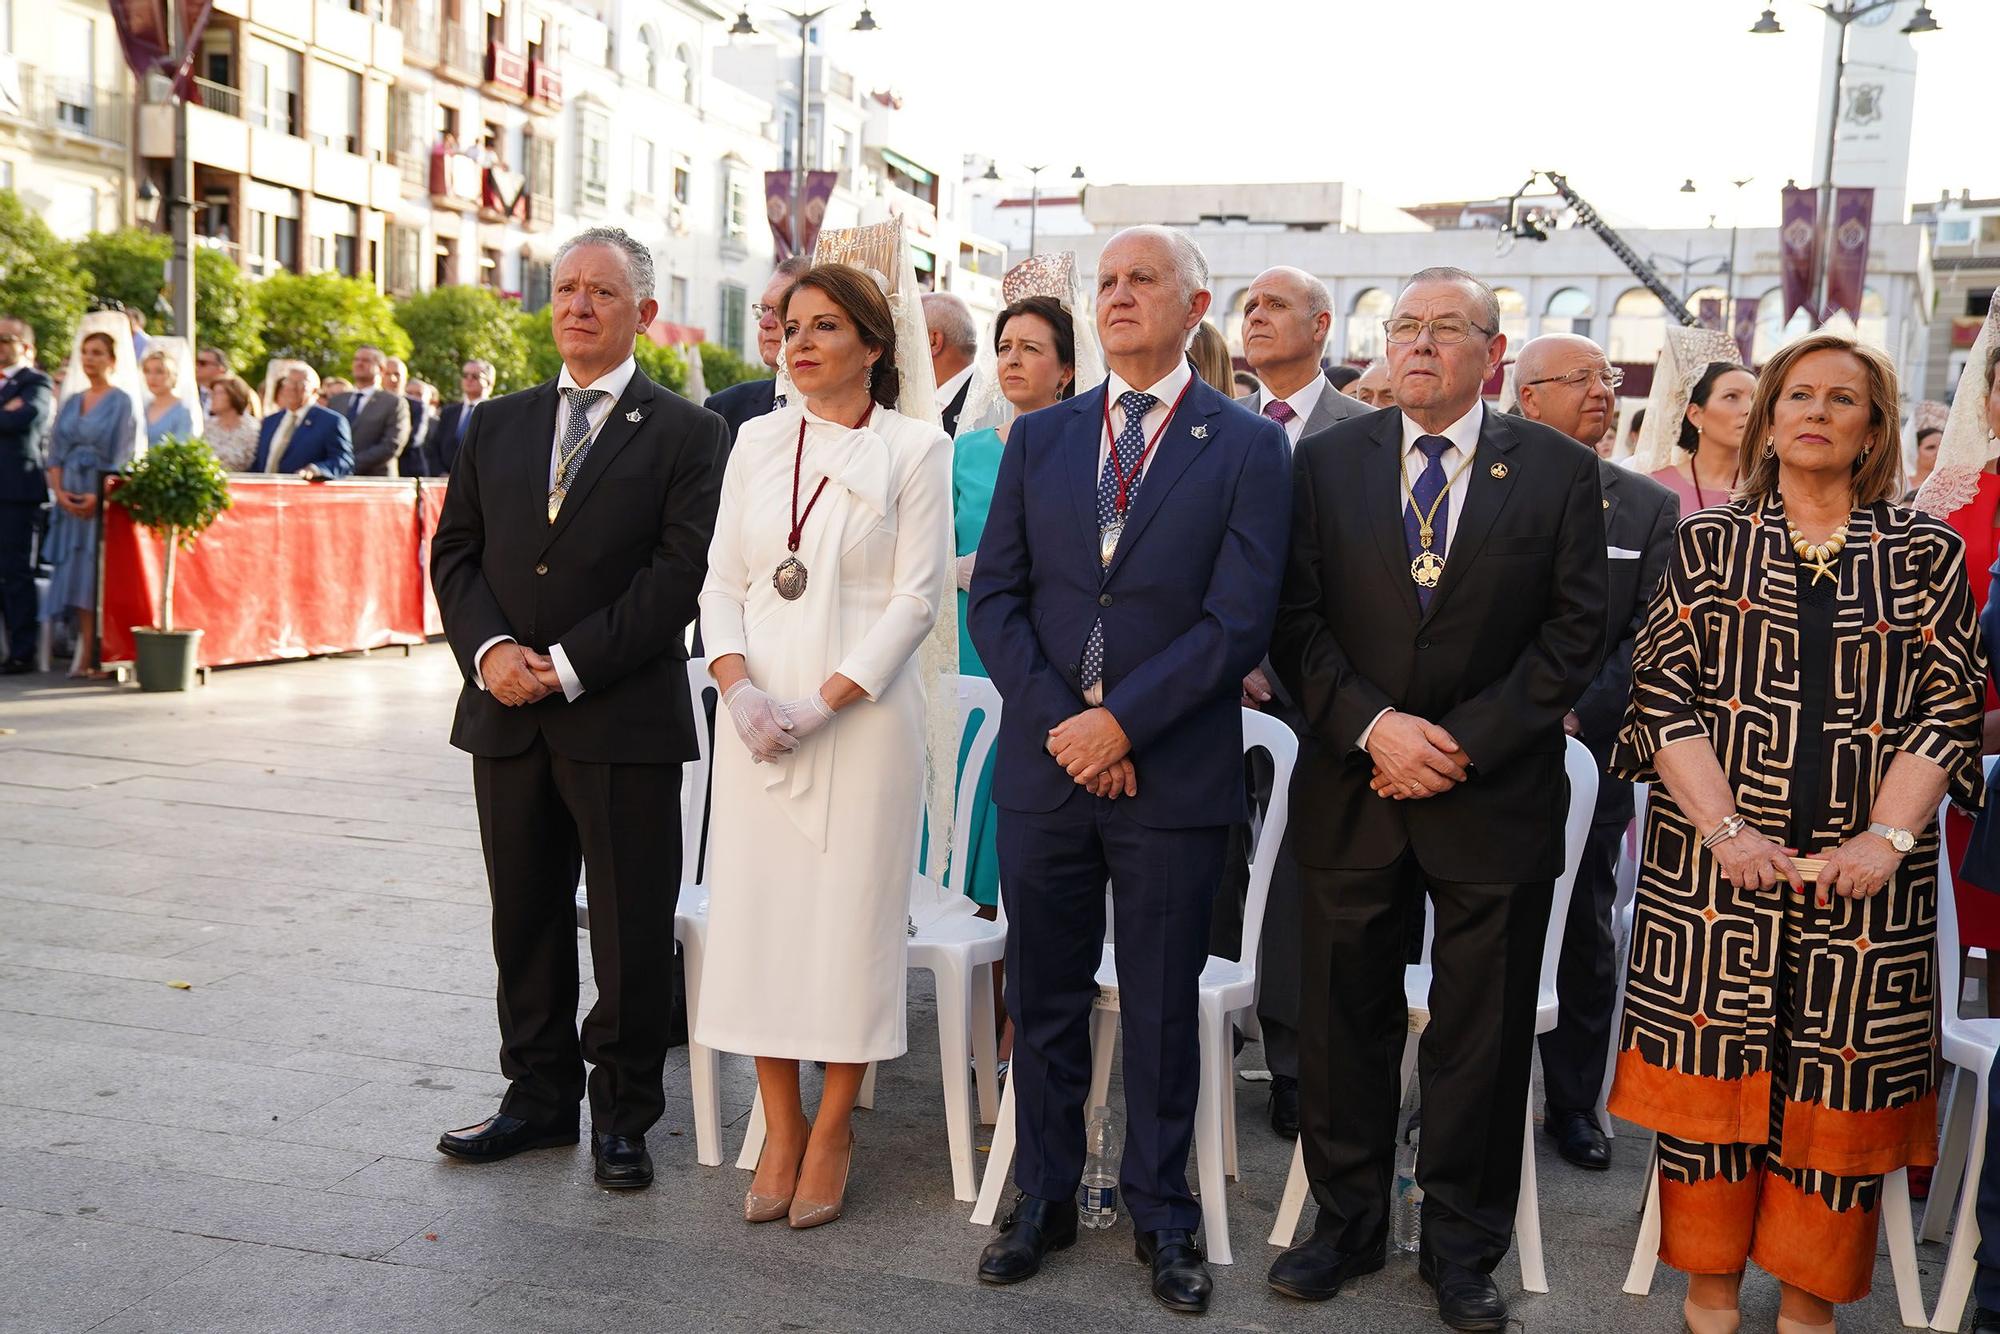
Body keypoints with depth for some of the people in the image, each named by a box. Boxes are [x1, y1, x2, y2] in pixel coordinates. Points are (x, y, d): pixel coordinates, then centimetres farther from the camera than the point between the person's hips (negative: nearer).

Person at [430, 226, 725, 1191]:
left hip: (625, 720, -4)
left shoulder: (687, 435, -1)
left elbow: (679, 572, -10)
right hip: (507, 715, 5)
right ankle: (539, 1095, 29)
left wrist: (568, 663, -15)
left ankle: (622, 1114, 19)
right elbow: (455, 551, 10)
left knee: (631, 929, 4)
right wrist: (488, 649, -8)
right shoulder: (497, 426, 14)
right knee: (526, 920, 14)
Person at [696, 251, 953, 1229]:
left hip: (863, 713, -4)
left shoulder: (915, 447, -1)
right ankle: (780, 1126, 19)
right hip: (756, 715, 4)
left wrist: (823, 703, -14)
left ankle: (832, 1129, 16)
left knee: (850, 917, 0)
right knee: (755, 910, 5)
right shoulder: (757, 442, 12)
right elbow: (722, 579, 10)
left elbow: (918, 596, -7)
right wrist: (738, 686, -8)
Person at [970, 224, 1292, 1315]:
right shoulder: (1039, 438, 10)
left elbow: (1238, 620, -9)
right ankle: (1044, 1199, 30)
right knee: (1044, 1000, 13)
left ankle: (1161, 1216, 26)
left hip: (1173, 775, -3)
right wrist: (1057, 722, -8)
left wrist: (1121, 720, -15)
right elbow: (994, 597, 5)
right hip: (1045, 765, 3)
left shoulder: (1248, 447, -1)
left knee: (1163, 1010, 10)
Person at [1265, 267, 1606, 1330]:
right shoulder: (1328, 462, 5)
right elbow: (1297, 622, 1)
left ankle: (1462, 1244, 26)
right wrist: (1373, 725, -14)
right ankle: (1347, 1223, 29)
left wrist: (1465, 743, -12)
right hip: (1351, 792, 2)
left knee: (1482, 1038, 9)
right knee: (1343, 1023, 11)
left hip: (1496, 798, -1)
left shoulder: (1558, 471, 1)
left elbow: (1573, 635, -3)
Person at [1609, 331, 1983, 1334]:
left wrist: (1885, 838, -11)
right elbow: (1662, 695, -1)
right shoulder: (1707, 542, 6)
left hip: (1865, 872, 1)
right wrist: (1724, 827, -12)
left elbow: (1950, 708, 1)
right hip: (1713, 861, 0)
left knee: (1843, 1079, 4)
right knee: (1710, 1059, 3)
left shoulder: (1927, 553, 7)